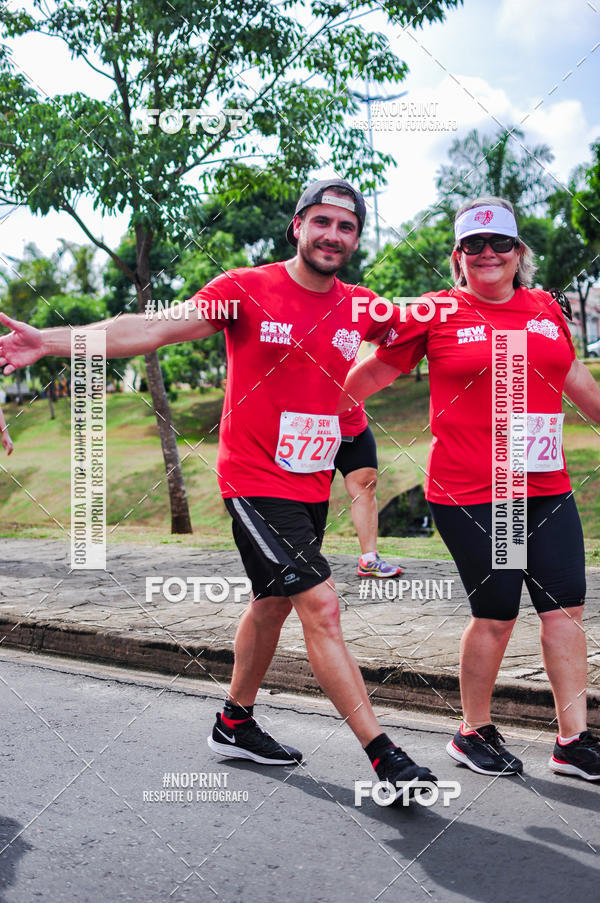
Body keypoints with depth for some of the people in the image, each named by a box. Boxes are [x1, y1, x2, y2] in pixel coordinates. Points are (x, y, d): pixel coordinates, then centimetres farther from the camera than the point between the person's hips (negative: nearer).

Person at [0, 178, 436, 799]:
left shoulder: (361, 309, 4)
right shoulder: (248, 290, -11)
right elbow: (156, 328, -18)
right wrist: (51, 340, -27)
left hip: (314, 486, 7)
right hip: (256, 484, -7)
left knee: (273, 603, 18)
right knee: (320, 606, -13)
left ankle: (234, 724, 37)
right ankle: (382, 755, -7)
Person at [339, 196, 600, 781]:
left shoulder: (545, 309, 11)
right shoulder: (437, 315, -2)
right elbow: (371, 374, 6)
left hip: (546, 489, 5)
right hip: (470, 495, -5)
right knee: (496, 614, 1)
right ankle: (473, 733, 22)